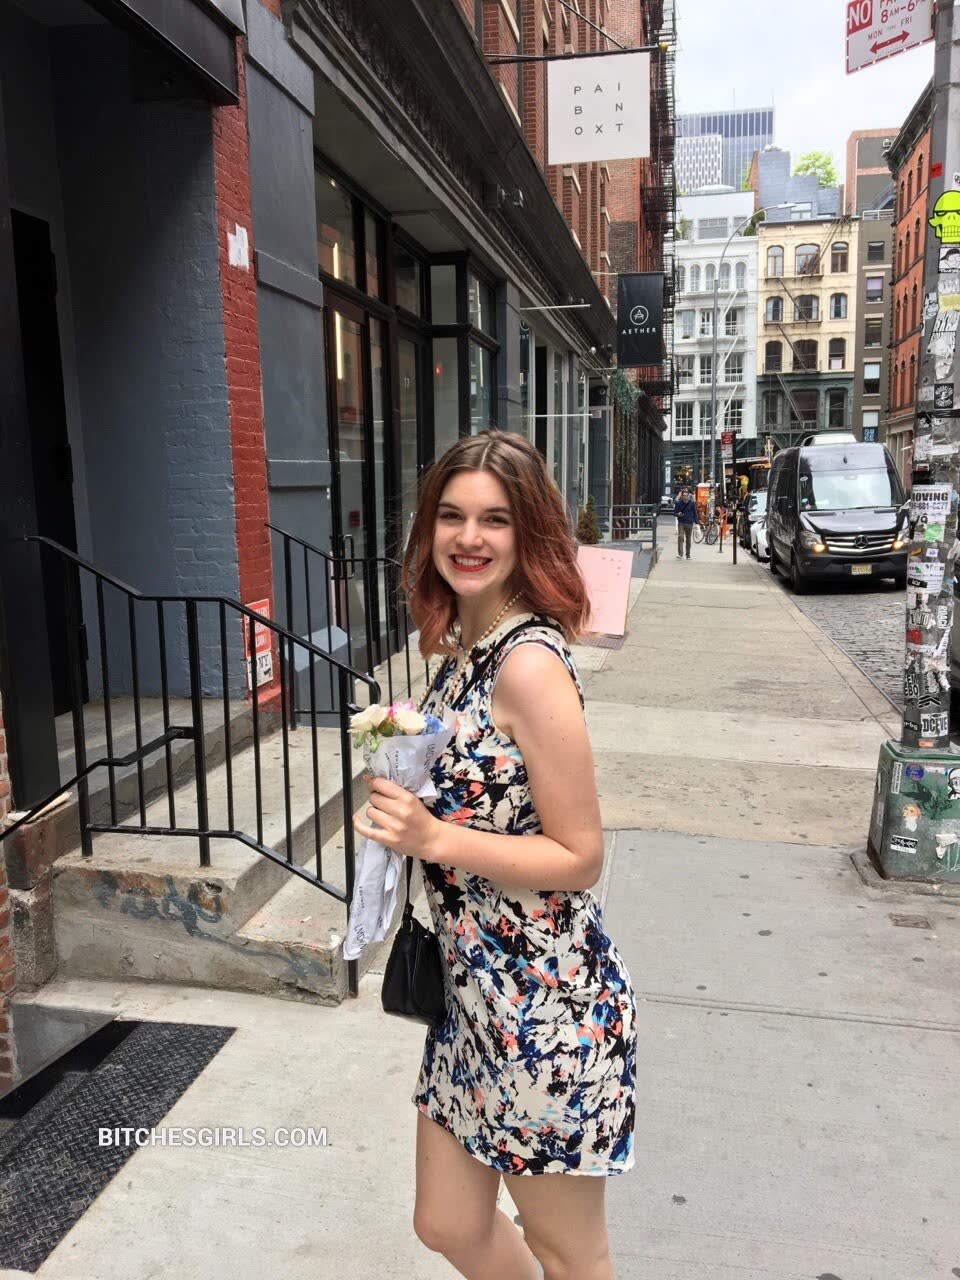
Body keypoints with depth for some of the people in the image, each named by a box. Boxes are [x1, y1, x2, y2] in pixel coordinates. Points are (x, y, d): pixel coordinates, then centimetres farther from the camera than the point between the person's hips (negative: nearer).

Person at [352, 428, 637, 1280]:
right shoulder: (463, 643, 4)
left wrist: (434, 839, -26)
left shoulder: (530, 665, -22)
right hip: (473, 988, 8)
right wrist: (402, 764, 1)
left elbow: (580, 857, -19)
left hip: (546, 1003, -8)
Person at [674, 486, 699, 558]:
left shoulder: (692, 503, 1)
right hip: (681, 523, -1)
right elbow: (674, 513, 6)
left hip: (689, 523, 1)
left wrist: (696, 523, 4)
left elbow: (695, 513, 8)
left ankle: (688, 555, 20)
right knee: (680, 537, -18)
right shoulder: (678, 503, -1)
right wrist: (678, 514, -16)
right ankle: (680, 554, -21)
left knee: (688, 540, 9)